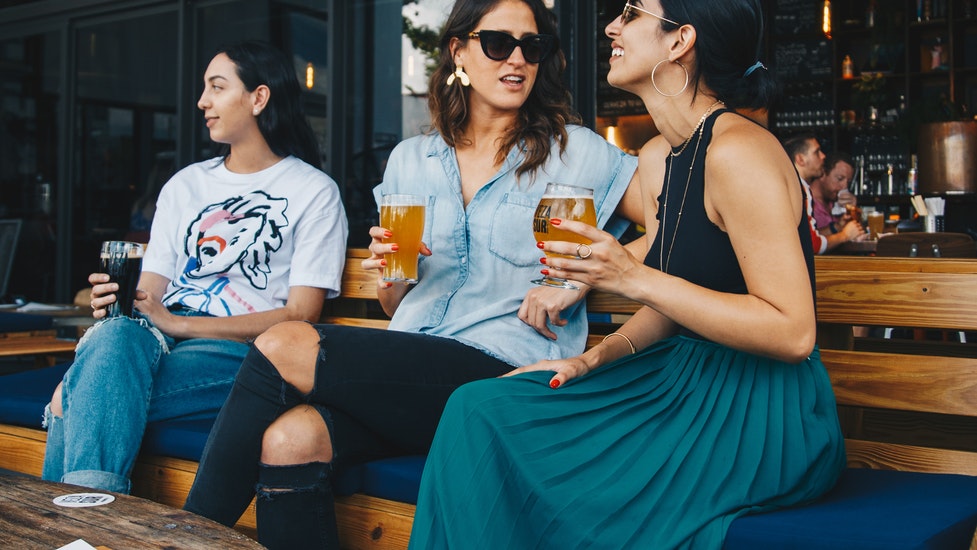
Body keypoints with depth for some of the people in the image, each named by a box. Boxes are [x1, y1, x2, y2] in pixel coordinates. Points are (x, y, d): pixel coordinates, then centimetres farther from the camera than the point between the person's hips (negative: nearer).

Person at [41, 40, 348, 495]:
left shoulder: (314, 192, 5)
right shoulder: (184, 185, 23)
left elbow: (300, 315, -5)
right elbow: (149, 291, 14)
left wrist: (177, 322, -14)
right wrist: (116, 300, -13)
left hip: (238, 351, -4)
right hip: (155, 338, 5)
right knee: (115, 334, -34)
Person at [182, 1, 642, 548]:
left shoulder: (573, 151, 6)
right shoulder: (410, 159, 18)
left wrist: (580, 281, -13)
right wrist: (388, 276, -2)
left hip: (503, 377, -4)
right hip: (405, 372, 4)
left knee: (281, 347, -20)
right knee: (289, 440, -29)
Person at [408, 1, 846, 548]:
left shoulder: (738, 151, -17)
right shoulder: (657, 158, 10)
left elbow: (793, 333, -21)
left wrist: (635, 278, -24)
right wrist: (595, 357, -1)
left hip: (763, 420, -8)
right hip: (689, 380, 8)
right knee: (480, 408, -7)